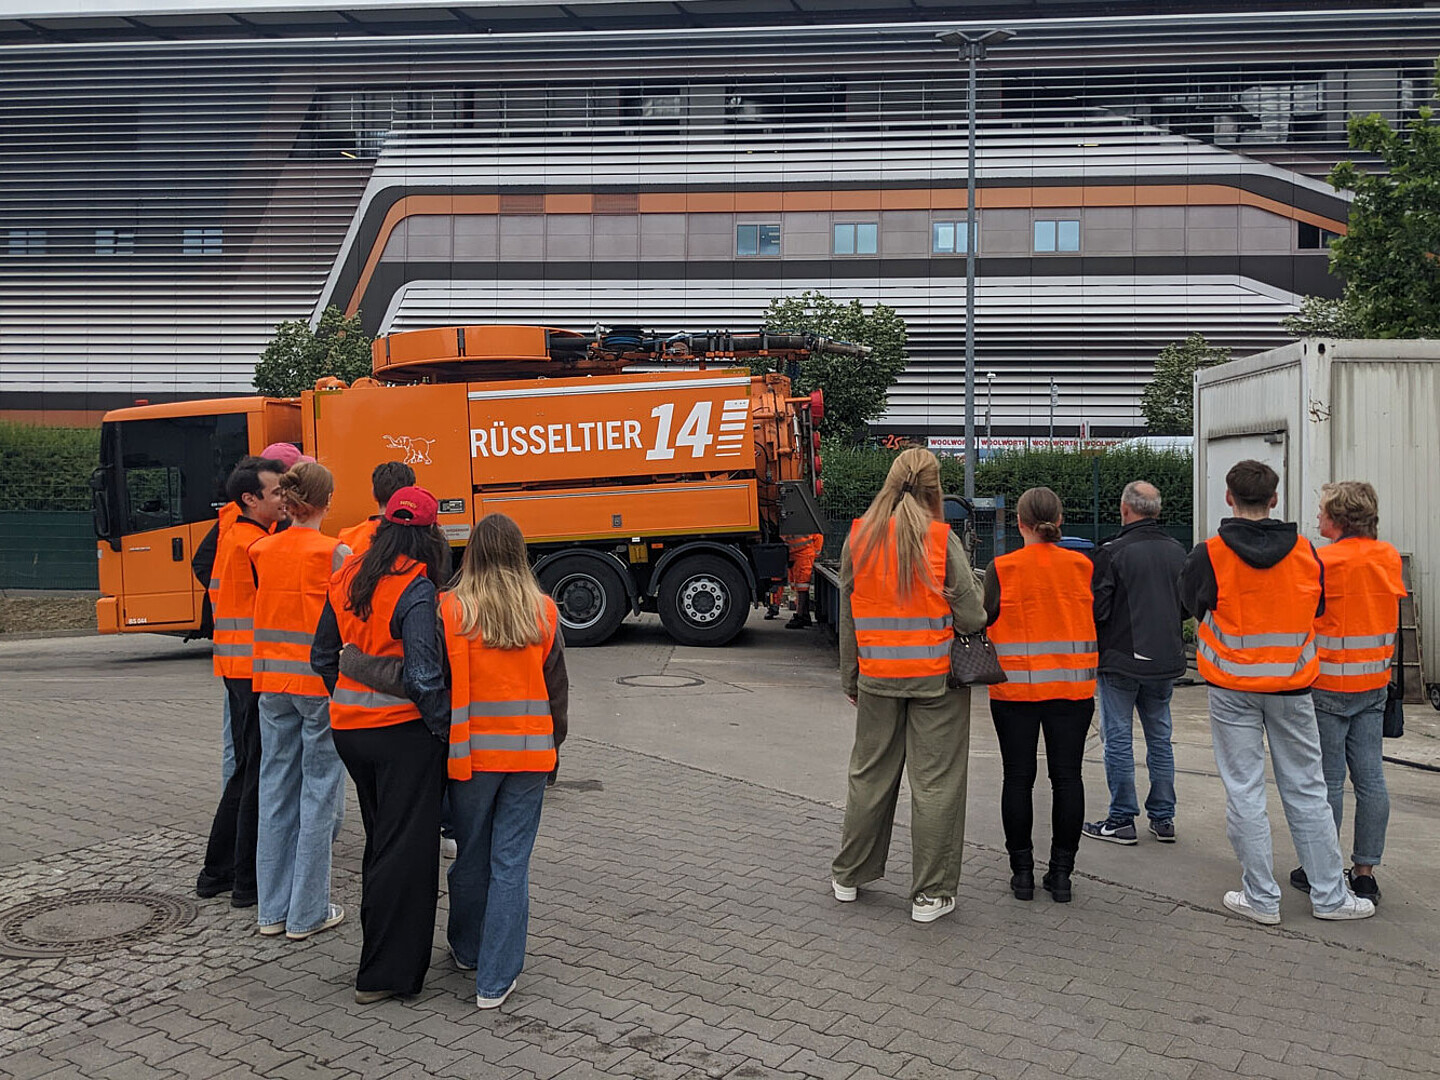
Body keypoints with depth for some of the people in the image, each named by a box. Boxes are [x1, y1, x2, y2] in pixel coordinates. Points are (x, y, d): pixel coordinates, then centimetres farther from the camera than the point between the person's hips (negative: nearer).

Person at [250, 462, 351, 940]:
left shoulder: (262, 550, 4)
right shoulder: (335, 553, -11)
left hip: (272, 681, 5)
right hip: (321, 683, -5)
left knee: (276, 789, 13)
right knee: (319, 793, 4)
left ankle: (273, 909, 22)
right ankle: (307, 913, 11)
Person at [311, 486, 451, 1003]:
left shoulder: (345, 579, 4)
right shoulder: (416, 590, -18)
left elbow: (323, 656, 12)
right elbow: (423, 675, -23)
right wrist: (443, 726, -10)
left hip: (349, 729, 7)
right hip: (404, 732, -7)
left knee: (380, 841, 22)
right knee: (406, 848, 4)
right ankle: (385, 973, 10)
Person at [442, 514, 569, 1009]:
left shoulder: (450, 610, -9)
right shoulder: (543, 612, -3)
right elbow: (557, 688, 4)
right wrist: (552, 745, 17)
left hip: (470, 754, 0)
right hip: (529, 753, 1)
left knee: (471, 856, 17)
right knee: (511, 863, 6)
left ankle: (467, 950, 38)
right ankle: (495, 980, 9)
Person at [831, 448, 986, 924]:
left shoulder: (858, 537, 0)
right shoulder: (942, 539, -10)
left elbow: (847, 617, 6)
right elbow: (971, 616, -10)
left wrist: (849, 678, 15)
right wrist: (977, 621, 14)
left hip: (876, 676, 3)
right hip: (936, 676, -3)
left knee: (869, 775, 16)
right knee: (935, 783, 6)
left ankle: (849, 876, 29)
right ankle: (930, 894, 13)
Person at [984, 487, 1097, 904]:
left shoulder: (1001, 568, -8)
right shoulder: (1083, 566, -1)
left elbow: (986, 619, -7)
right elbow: (1099, 621, 7)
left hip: (1015, 686, -2)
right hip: (1072, 687, 2)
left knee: (1018, 778, 7)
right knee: (1066, 776, 8)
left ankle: (1022, 871, 14)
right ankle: (1061, 872, 13)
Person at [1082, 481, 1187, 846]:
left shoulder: (1112, 552, -14)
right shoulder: (1177, 552, 4)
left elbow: (1097, 610, -14)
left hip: (1121, 661, -6)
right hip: (1166, 661, 6)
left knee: (1118, 740, 2)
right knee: (1160, 738, 13)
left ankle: (1122, 820, 8)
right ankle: (1163, 818, 19)